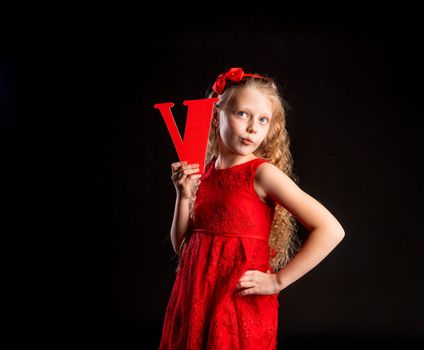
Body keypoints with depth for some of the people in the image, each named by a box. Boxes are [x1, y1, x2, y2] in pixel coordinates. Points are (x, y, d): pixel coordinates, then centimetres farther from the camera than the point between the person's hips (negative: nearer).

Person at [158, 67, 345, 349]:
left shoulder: (262, 172, -11)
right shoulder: (202, 173, 3)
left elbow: (331, 230, -18)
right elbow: (181, 245, 8)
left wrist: (277, 281, -14)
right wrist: (184, 195, -6)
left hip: (241, 303, -5)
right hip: (194, 300, 5)